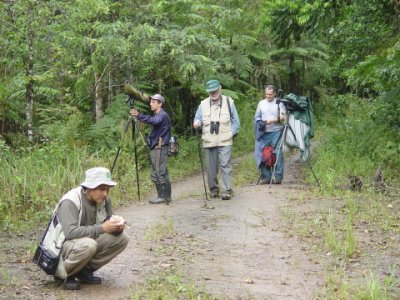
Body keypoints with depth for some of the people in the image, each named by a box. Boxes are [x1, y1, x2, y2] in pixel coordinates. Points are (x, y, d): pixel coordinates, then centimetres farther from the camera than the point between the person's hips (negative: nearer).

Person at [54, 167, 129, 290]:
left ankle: (85, 270, 2)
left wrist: (117, 227, -23)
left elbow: (109, 222, 2)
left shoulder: (103, 200, -4)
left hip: (87, 242, 8)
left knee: (121, 238, -8)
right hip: (62, 245, -7)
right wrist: (101, 228, -37)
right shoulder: (70, 201, -25)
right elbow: (70, 232, -35)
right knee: (88, 245, -38)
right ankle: (62, 273, -9)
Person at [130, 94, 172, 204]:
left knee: (160, 172, -9)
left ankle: (164, 197, -5)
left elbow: (154, 121, -29)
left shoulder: (163, 115, -9)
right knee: (155, 173, 11)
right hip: (155, 148, 10)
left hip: (160, 147, -10)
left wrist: (139, 116, -39)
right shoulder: (158, 115, 24)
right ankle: (162, 196, 16)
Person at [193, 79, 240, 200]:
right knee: (211, 167, 6)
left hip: (225, 141, -2)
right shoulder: (203, 104, 9)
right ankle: (213, 189, 18)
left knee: (225, 165, -9)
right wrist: (197, 123, -13)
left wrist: (231, 133, -3)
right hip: (209, 141, 2)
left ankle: (227, 190, -7)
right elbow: (197, 119, 11)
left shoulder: (228, 102, 6)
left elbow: (236, 121, 9)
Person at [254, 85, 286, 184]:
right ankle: (266, 177, 8)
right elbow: (257, 117, 16)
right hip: (264, 132, 4)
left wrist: (273, 121, -17)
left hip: (276, 132, -3)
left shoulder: (279, 103, 3)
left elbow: (283, 118, -3)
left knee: (278, 153, -10)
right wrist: (260, 123, -4)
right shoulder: (261, 103, 14)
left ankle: (278, 177, -7)